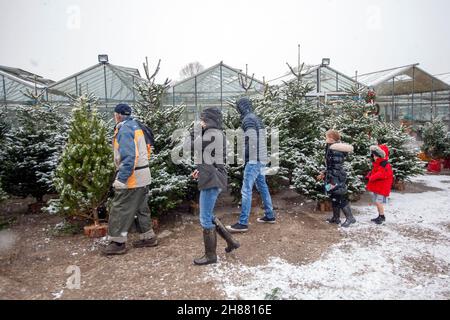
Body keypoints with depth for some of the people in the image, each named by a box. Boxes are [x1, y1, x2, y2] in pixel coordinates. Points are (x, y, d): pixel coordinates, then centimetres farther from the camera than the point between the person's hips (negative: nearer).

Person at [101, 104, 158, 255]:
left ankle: (118, 243, 11)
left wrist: (121, 179, -24)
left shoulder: (124, 130, -16)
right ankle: (148, 237, 26)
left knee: (120, 210, 2)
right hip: (143, 176, 10)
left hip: (132, 177, -9)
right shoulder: (135, 126, 14)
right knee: (141, 208, 17)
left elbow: (128, 157, -25)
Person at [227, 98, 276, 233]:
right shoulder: (256, 118, 17)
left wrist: (245, 154, -8)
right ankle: (270, 215, 27)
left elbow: (252, 140, -20)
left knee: (246, 190, -8)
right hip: (262, 159, 10)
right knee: (262, 187, 17)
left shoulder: (248, 119, -11)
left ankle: (243, 223, -5)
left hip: (254, 159, -10)